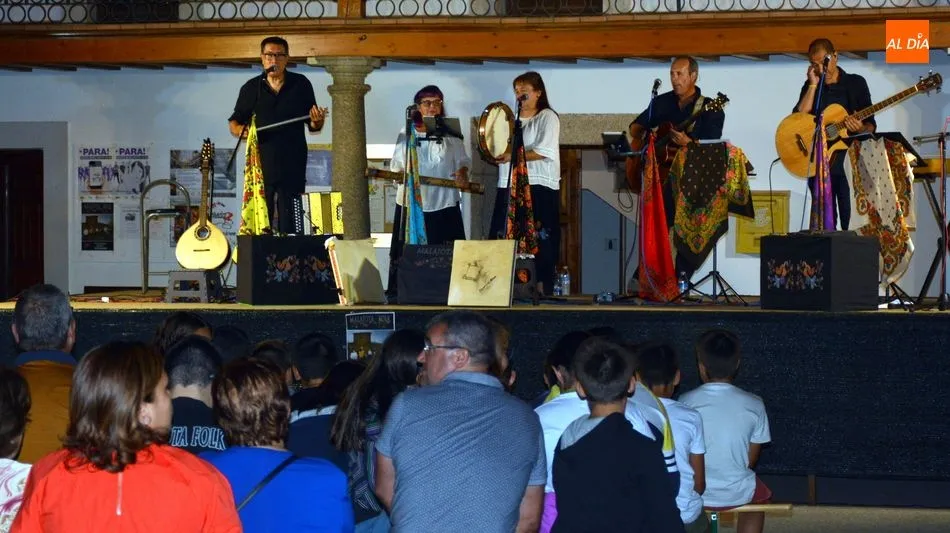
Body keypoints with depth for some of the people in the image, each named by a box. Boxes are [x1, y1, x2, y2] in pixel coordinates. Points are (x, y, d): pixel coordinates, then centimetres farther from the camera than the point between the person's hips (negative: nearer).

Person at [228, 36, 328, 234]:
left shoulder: (301, 85, 7)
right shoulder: (251, 88, 8)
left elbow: (313, 127, 12)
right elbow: (234, 123, 14)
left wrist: (317, 121, -10)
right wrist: (240, 130, -8)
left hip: (293, 168, 0)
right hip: (260, 167, 0)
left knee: (290, 228, -2)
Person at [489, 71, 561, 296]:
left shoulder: (547, 118, 1)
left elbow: (545, 151, -12)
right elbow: (500, 149, 22)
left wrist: (514, 156, -15)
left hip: (539, 188, -6)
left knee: (540, 243, -9)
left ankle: (543, 292, -7)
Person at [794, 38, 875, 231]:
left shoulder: (855, 83, 9)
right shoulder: (811, 86, 14)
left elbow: (871, 125, 6)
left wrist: (861, 129, -17)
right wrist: (813, 85, -2)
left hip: (850, 151, -2)